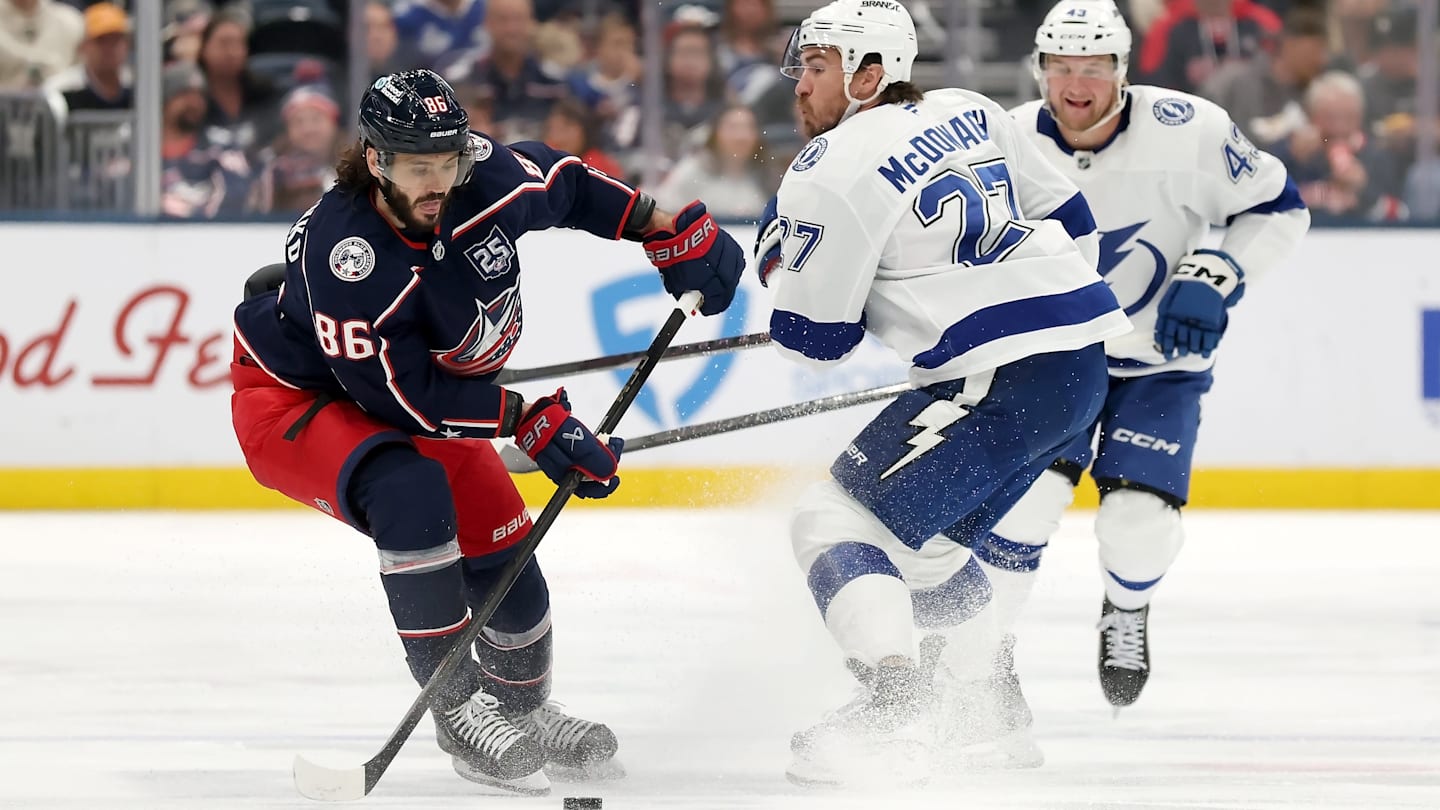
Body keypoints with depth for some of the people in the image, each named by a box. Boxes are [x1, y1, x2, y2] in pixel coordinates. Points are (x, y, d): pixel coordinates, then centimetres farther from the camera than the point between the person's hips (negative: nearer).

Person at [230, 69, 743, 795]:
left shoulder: (488, 177, -22)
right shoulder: (343, 253, -39)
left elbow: (565, 185, 3)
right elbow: (401, 394, -33)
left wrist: (667, 231, 0)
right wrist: (531, 422, -31)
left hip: (420, 387, 7)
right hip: (295, 400, -7)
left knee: (500, 545, 6)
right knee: (410, 492, -33)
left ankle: (524, 708, 35)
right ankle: (457, 709, -25)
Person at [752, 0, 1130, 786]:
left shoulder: (834, 168, -9)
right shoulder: (969, 112, 14)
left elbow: (812, 336, -4)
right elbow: (1067, 217, 21)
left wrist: (779, 247, 13)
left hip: (1002, 377, -9)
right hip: (1082, 361, 9)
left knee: (836, 517, -6)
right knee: (917, 531, 24)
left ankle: (897, 706, -21)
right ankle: (986, 708, 31)